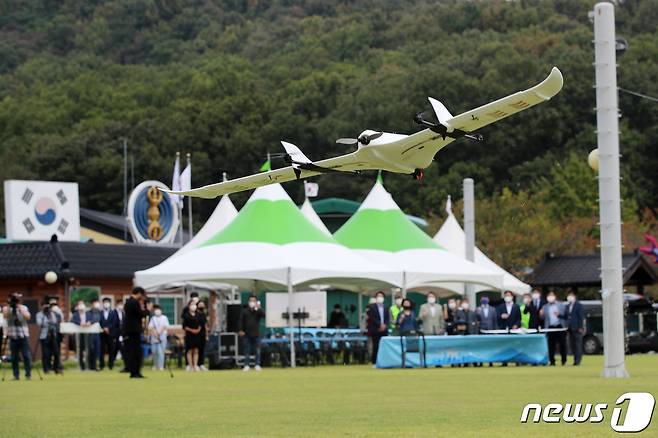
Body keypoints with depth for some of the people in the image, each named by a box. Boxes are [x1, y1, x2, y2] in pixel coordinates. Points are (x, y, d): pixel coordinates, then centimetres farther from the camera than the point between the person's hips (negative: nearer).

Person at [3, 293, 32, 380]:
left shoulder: (24, 308, 10)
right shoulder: (6, 309, 8)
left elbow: (27, 317, -9)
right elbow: (5, 315, -14)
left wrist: (19, 307, -11)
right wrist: (9, 306, -18)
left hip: (24, 335, 0)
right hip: (13, 336, 0)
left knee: (26, 356, -5)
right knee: (14, 357, 0)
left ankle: (28, 374, -2)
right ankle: (16, 375, 6)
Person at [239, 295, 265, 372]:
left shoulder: (258, 311, 4)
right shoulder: (245, 311, 5)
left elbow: (264, 315, -14)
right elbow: (241, 321, 5)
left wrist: (258, 308, -22)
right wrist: (241, 330, -5)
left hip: (256, 334, 0)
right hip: (246, 334, 0)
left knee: (257, 351, 1)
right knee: (247, 350, 1)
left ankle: (257, 365, 7)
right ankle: (246, 365, 4)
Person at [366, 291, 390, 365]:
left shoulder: (385, 308, 18)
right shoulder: (372, 307, 2)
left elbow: (388, 318, 11)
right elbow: (372, 318, -7)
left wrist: (384, 325, -7)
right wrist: (379, 325, -13)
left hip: (384, 330, 4)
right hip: (375, 330, -4)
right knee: (376, 347, -6)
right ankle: (374, 362, -3)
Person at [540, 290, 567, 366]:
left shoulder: (561, 305, 7)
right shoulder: (545, 307, 11)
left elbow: (565, 315, 2)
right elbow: (543, 317, 8)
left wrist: (559, 314, -17)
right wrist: (541, 314, -14)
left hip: (559, 326, -1)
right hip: (550, 327, 1)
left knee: (562, 344, -2)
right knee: (551, 345, -1)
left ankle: (564, 360, 7)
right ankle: (552, 361, 4)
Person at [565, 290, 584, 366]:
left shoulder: (578, 305, -6)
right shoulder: (568, 306, 15)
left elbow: (581, 317, -9)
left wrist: (580, 327, -14)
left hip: (577, 328, -7)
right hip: (570, 328, 7)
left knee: (578, 344, -5)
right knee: (572, 344, 7)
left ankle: (578, 360, -4)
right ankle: (576, 359, 12)